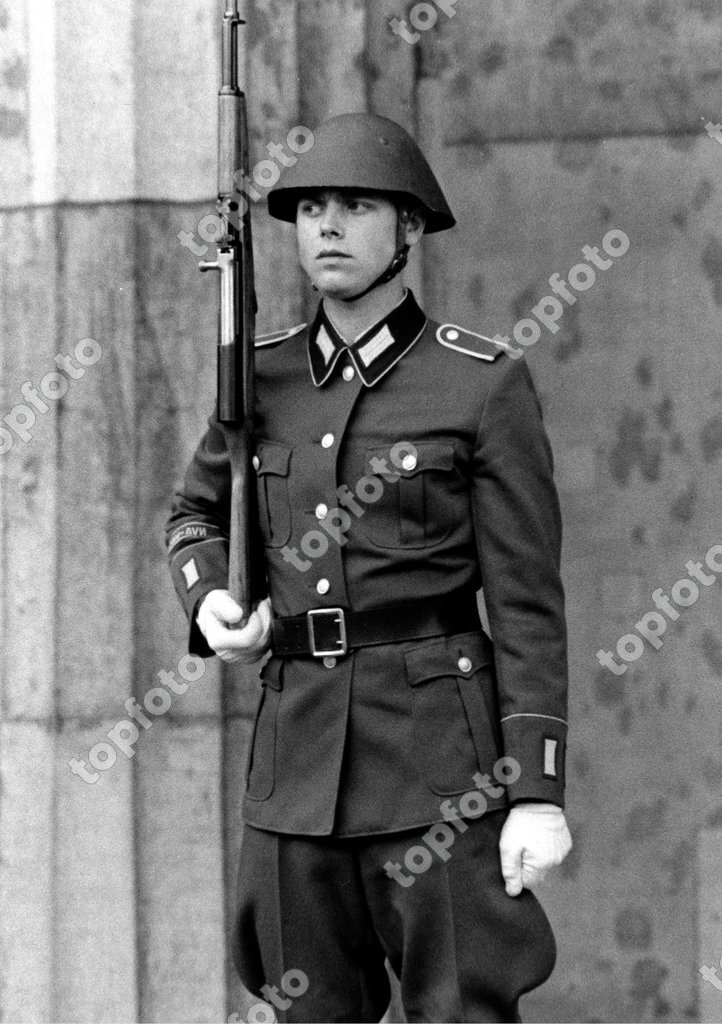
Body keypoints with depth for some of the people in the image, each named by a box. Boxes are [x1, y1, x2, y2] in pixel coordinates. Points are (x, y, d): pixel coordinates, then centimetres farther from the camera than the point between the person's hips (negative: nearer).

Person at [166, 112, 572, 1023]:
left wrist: (538, 793, -12)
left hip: (435, 747, -5)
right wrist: (208, 600, 0)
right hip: (298, 745, 5)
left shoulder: (483, 383, -5)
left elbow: (528, 603, -7)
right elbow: (196, 516, 24)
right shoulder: (263, 375, 8)